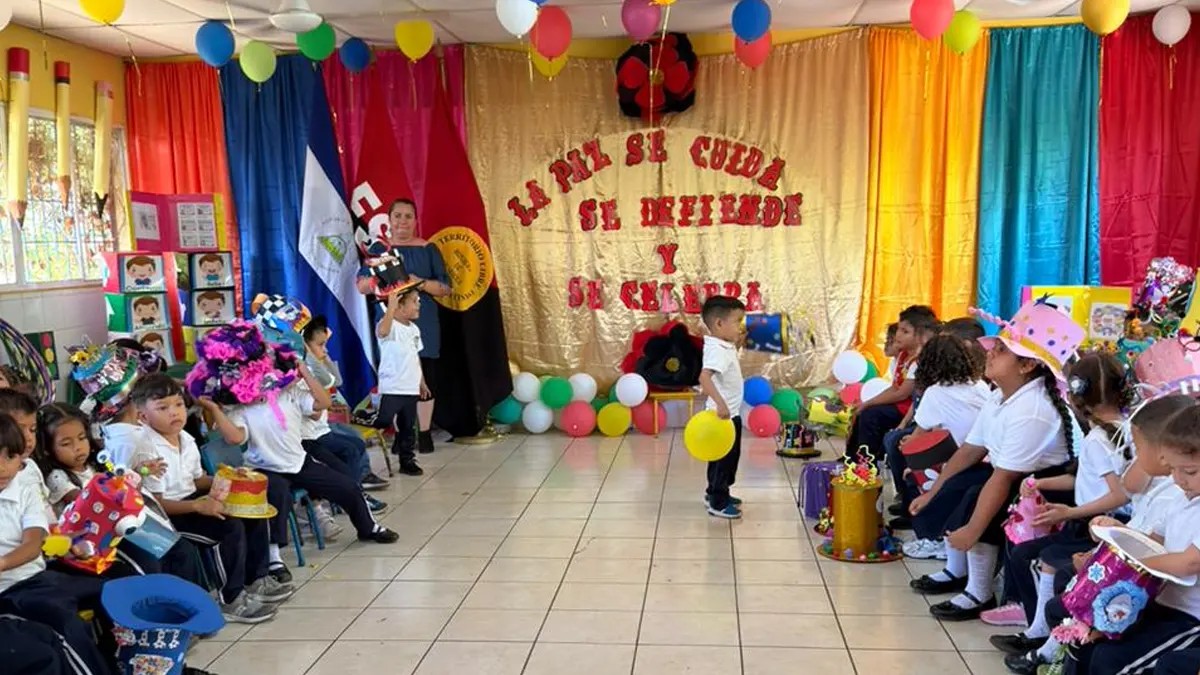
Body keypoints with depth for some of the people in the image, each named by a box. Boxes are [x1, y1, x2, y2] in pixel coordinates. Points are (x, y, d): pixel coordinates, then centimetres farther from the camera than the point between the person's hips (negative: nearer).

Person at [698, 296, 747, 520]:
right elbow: (704, 377, -41)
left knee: (729, 456, 22)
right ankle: (717, 503, 12)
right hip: (723, 414, -10)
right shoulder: (717, 350, -25)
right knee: (723, 457, 0)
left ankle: (716, 493, 37)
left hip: (730, 414, 10)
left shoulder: (725, 347, 6)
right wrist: (720, 404, -47)